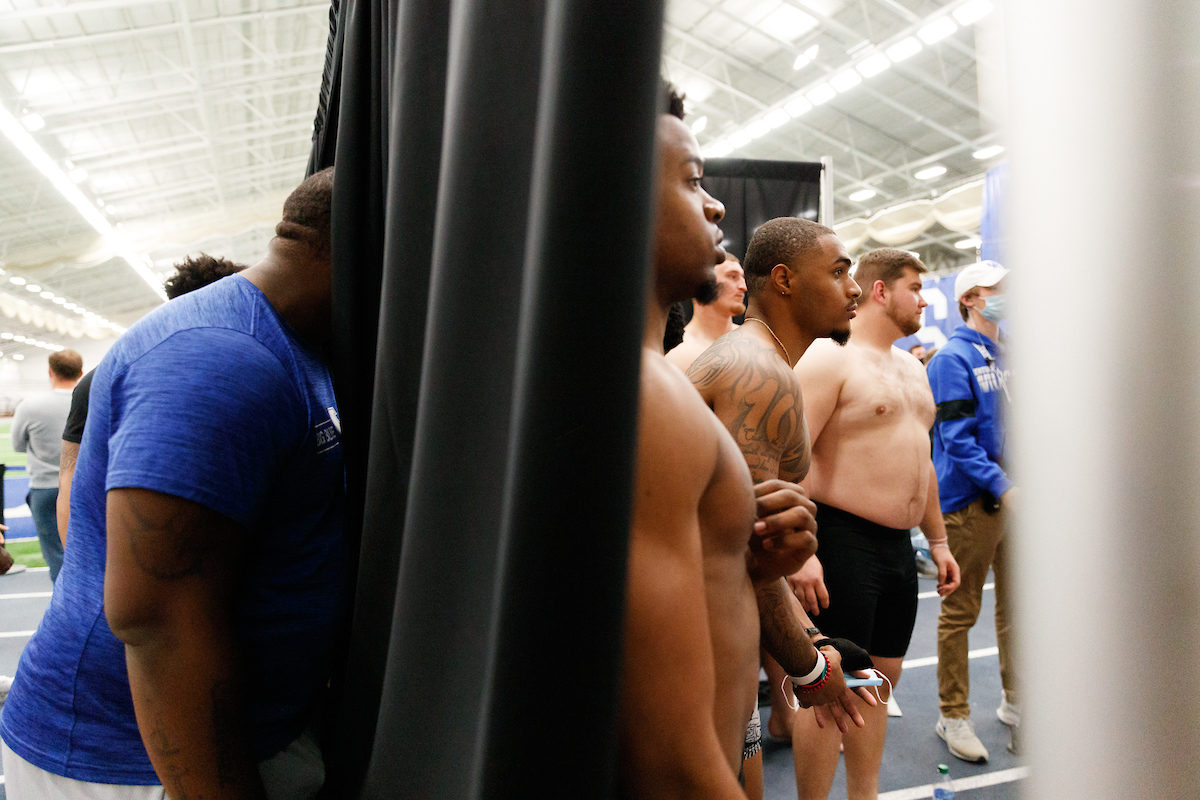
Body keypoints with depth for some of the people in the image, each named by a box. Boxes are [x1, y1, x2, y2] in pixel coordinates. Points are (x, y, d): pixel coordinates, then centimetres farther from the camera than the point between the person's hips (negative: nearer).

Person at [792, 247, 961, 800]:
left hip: (898, 544, 9)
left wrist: (938, 540, 21)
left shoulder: (912, 367, 18)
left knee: (881, 678, 16)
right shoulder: (829, 358, -10)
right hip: (842, 541, -9)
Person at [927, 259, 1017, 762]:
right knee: (960, 613, 3)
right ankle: (953, 716, 16)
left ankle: (1016, 703, 33)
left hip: (1013, 497, 7)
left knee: (1016, 605, 16)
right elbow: (957, 438, -17)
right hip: (970, 500, -7)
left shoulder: (1007, 357, 13)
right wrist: (1003, 485, -23)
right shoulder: (954, 358, -10)